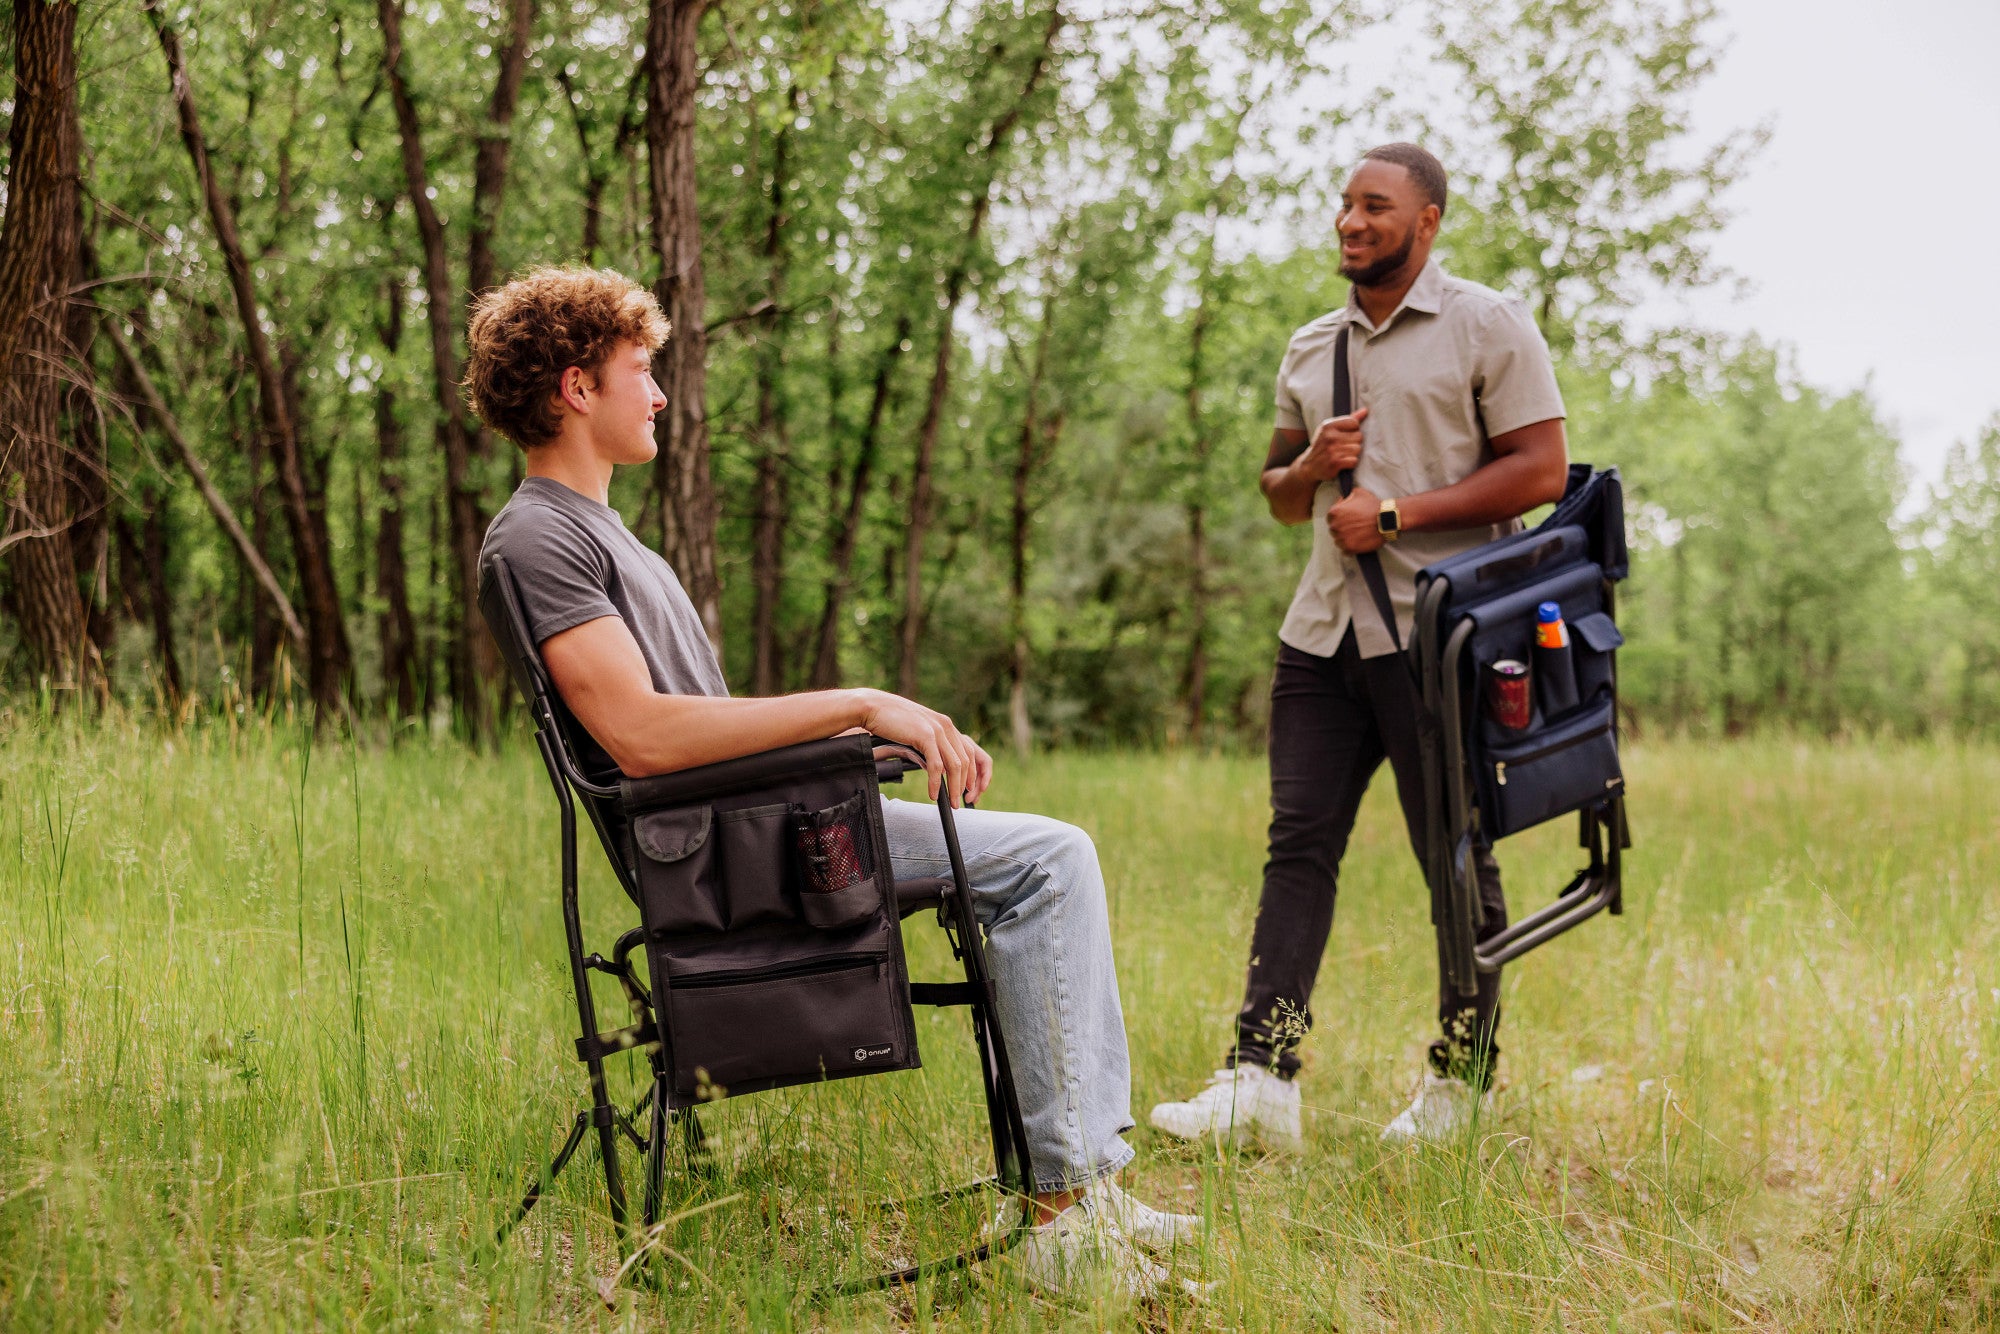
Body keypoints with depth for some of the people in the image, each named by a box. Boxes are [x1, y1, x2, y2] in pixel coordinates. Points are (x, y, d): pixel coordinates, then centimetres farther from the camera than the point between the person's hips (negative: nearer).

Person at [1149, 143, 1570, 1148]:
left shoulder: (1487, 327, 0)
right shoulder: (1310, 350, 18)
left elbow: (1541, 470, -8)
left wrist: (1396, 514, -13)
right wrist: (1309, 468, 1)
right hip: (1323, 629, 6)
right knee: (1299, 843, -2)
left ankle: (1462, 1082, 13)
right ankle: (1260, 1079, -4)